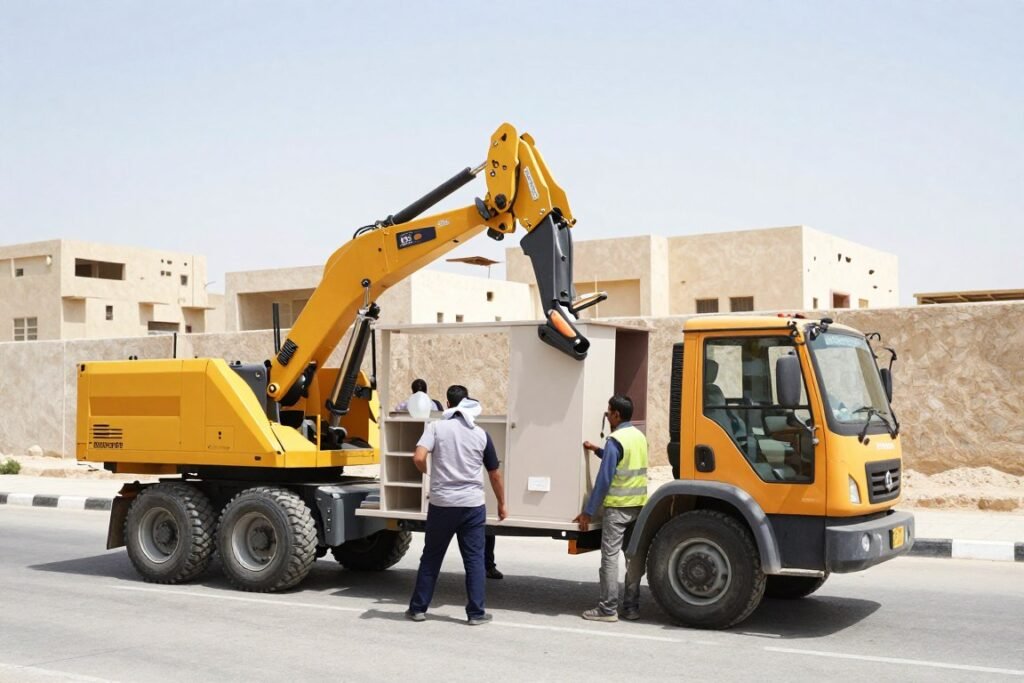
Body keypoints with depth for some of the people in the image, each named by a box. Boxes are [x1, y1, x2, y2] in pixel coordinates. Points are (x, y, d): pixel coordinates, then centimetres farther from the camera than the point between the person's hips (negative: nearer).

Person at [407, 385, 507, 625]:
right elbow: (495, 474, 9)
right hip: (472, 504, 0)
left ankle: (418, 608, 19)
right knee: (474, 559, 7)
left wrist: (427, 471, 5)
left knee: (431, 557, 12)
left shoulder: (436, 427, -3)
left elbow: (418, 457, -18)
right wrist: (501, 504, 21)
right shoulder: (480, 434, 3)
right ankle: (476, 613, 7)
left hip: (441, 504, 0)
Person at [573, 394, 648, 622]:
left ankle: (608, 609, -4)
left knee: (610, 556, -4)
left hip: (617, 507, -8)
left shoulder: (615, 440, -14)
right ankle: (631, 607, 15)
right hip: (638, 505, 8)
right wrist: (597, 450, 21)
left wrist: (588, 512, -13)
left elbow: (604, 479, -17)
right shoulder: (639, 436, 10)